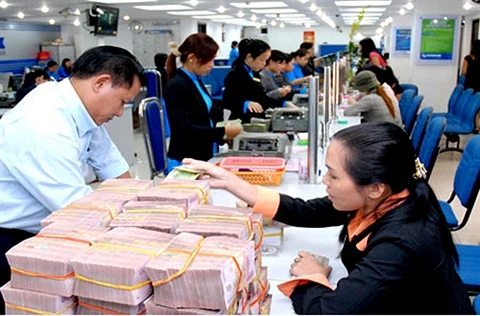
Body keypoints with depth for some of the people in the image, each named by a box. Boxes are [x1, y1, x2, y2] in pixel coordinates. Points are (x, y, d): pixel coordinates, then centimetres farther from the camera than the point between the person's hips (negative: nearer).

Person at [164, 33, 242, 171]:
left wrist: (226, 131, 3)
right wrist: (223, 132, -21)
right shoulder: (177, 86, -15)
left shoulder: (196, 81, 11)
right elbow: (184, 129, -23)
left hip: (205, 158, 8)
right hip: (186, 163, -8)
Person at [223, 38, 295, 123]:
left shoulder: (255, 74, 15)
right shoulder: (235, 75, -11)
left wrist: (285, 103, 8)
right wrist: (246, 104, -39)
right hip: (243, 123, -9)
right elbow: (227, 101, -21)